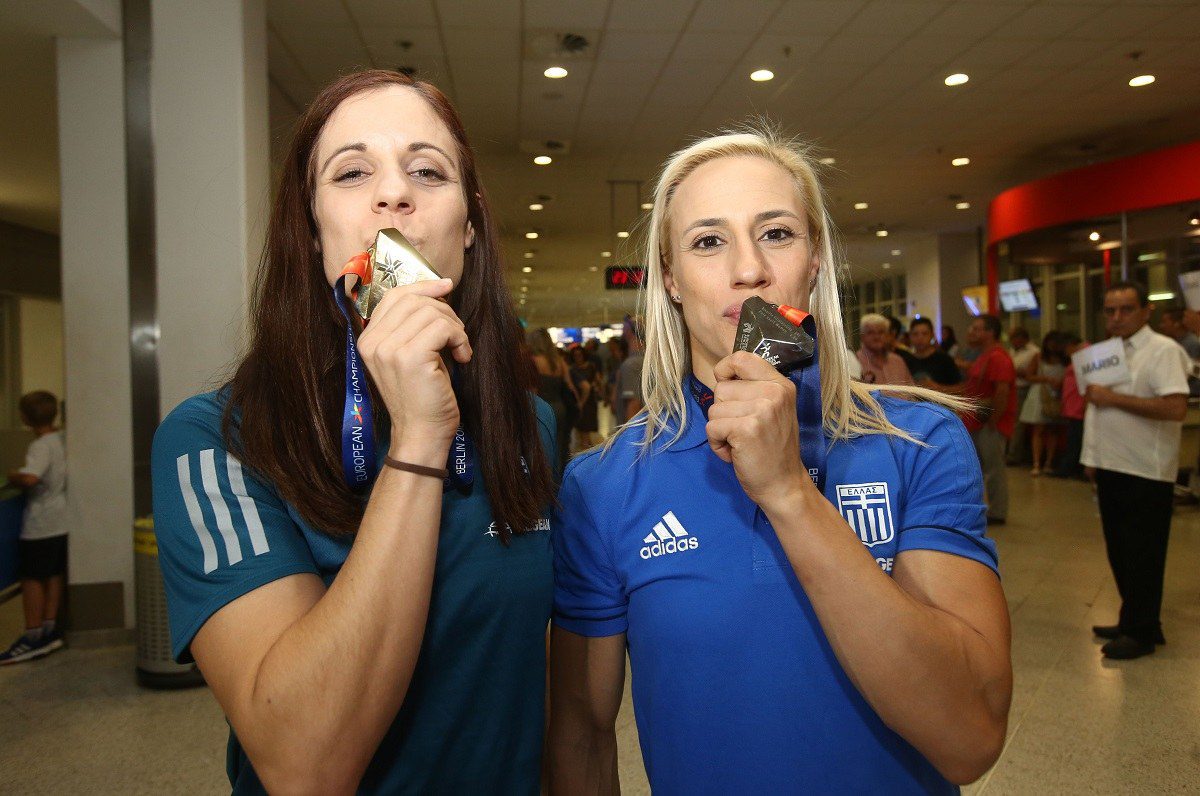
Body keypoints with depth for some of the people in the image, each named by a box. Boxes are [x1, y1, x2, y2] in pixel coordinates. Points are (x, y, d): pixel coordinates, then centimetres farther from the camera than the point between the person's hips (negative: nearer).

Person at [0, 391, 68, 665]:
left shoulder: (41, 446, -18)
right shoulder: (63, 440, 6)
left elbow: (30, 478, -34)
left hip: (40, 524, -8)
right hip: (61, 521, 8)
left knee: (31, 578, 1)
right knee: (54, 575, 12)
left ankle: (33, 637, 6)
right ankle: (50, 631, 19)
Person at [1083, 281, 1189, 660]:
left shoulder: (1163, 350, -12)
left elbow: (1176, 407, -25)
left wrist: (1113, 398, -21)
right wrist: (1092, 457, 15)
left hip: (1146, 472, -8)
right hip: (1110, 467, 8)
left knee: (1141, 556, 1)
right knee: (1119, 552, 15)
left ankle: (1141, 633, 12)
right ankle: (1134, 621, 28)